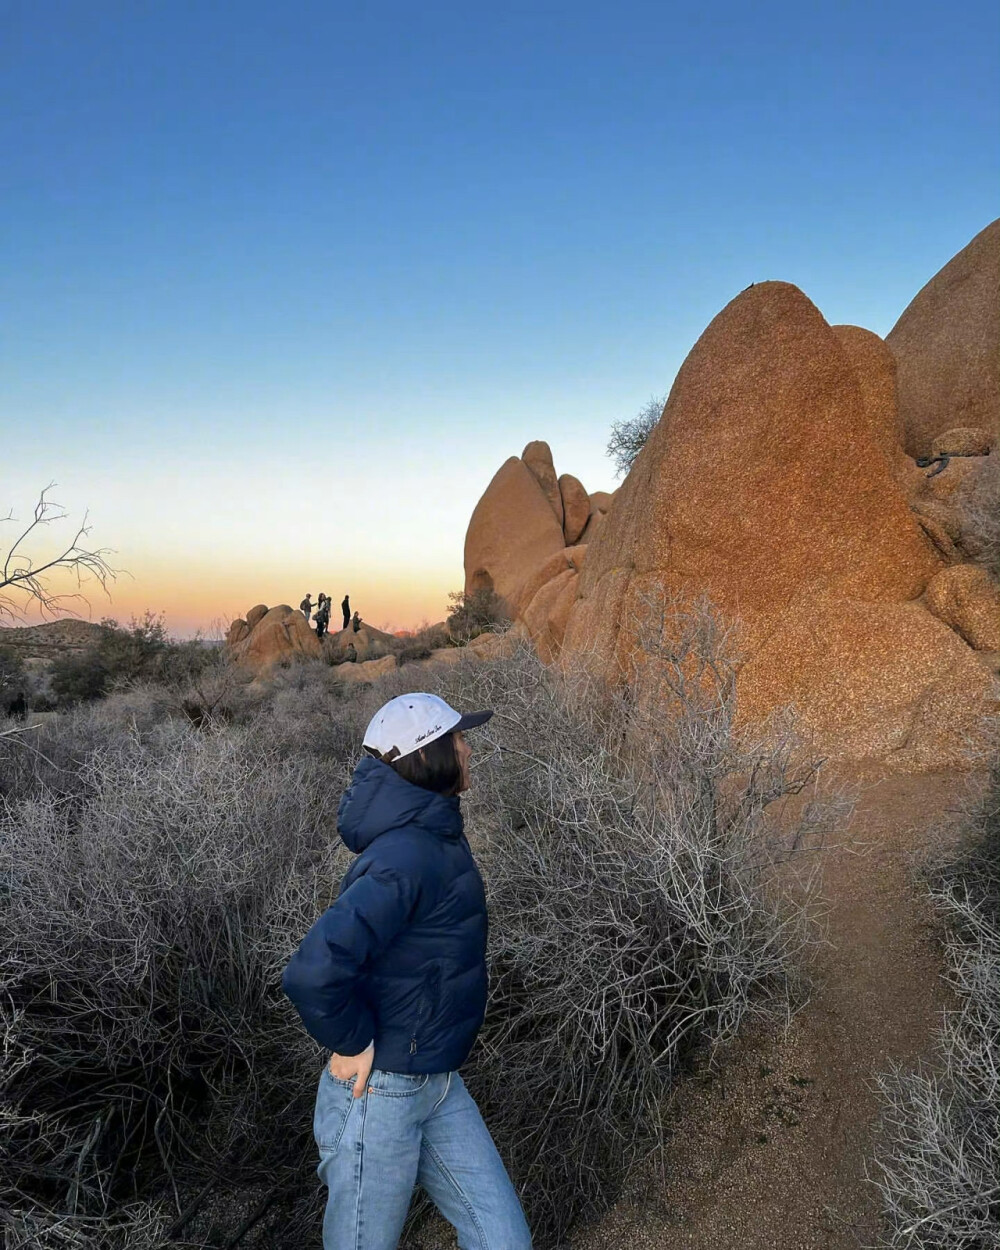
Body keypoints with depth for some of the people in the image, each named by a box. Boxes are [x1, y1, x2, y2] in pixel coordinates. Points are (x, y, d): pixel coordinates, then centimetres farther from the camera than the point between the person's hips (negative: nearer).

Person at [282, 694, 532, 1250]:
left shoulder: (434, 834, 3)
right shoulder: (406, 855, -28)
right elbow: (313, 973, -39)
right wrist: (353, 1044, -21)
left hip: (440, 1086, 8)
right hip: (377, 1094, -8)